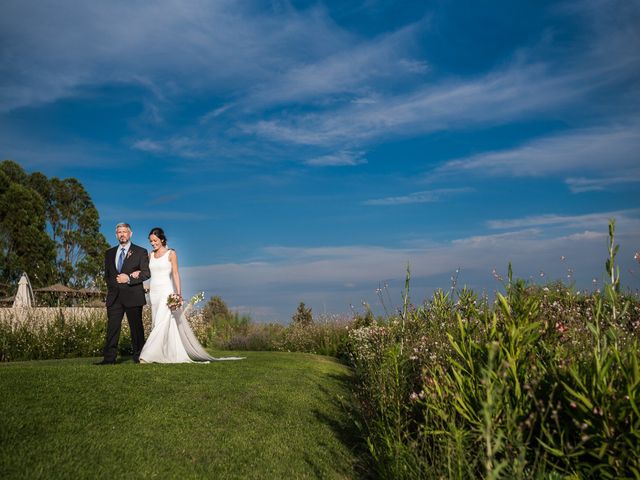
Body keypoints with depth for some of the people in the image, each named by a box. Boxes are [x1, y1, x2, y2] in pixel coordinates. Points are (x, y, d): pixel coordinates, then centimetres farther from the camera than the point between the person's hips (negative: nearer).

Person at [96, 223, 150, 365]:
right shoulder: (109, 253, 17)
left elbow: (146, 273, -3)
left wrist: (129, 279, -15)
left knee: (136, 327, 3)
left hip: (133, 296, -3)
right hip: (114, 297, 3)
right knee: (112, 327, -2)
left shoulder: (141, 252, 4)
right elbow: (107, 275, 15)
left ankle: (138, 357, 10)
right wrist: (116, 281, -3)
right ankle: (109, 358, -3)